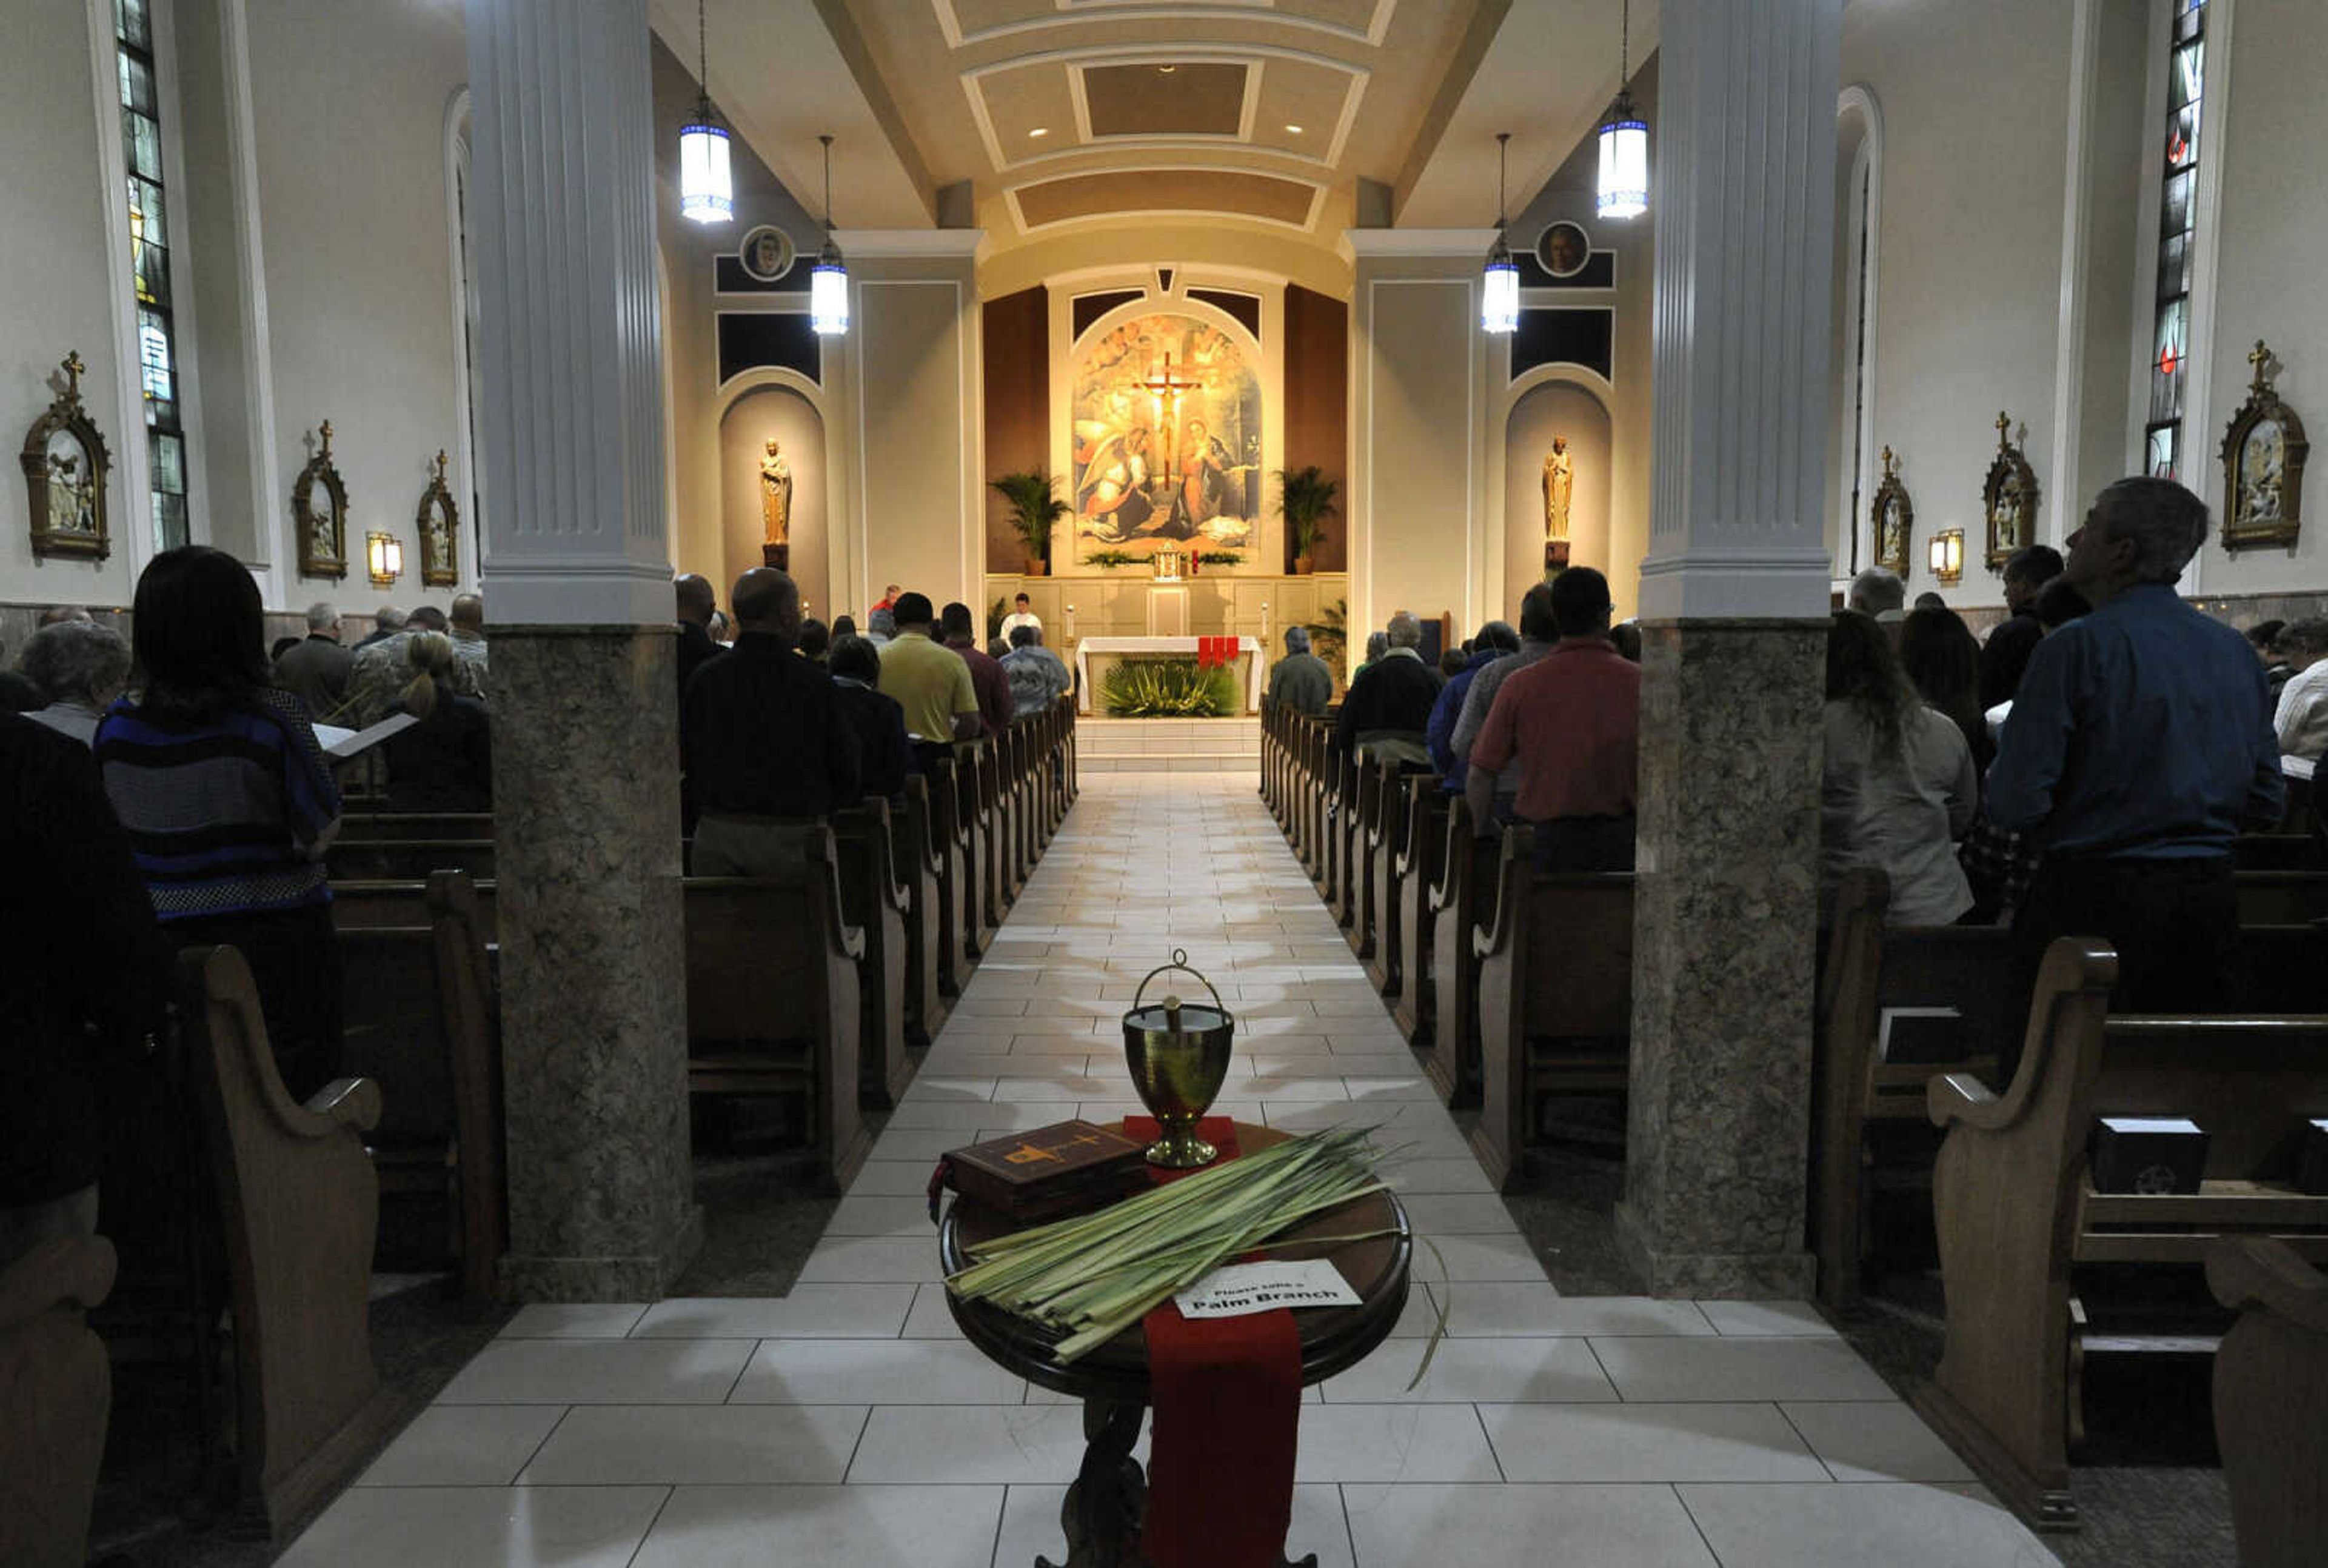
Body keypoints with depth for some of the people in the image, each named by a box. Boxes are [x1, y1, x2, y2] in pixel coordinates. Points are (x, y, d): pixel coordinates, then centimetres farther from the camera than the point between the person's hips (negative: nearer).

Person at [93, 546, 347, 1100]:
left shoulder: (117, 731, -4)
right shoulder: (274, 718, -16)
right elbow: (320, 834, -11)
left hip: (168, 944, 4)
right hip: (277, 936, -4)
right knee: (301, 1095, 9)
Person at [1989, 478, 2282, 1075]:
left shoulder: (2078, 646, -13)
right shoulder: (2236, 650, 6)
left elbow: (2015, 805, -16)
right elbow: (2266, 802, 12)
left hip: (2093, 898, -6)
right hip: (2209, 897, 6)